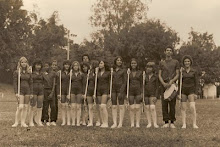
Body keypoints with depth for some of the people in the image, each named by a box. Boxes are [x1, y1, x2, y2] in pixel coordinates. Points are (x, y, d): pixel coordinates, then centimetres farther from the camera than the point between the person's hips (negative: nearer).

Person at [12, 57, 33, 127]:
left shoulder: (29, 73, 10)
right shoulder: (16, 72, 0)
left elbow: (31, 83, 10)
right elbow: (15, 83, -4)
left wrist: (31, 93, 4)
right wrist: (16, 93, -12)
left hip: (27, 91, 4)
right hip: (20, 90, -4)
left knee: (25, 107, 4)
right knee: (20, 107, -12)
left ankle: (23, 122, 10)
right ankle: (16, 122, 0)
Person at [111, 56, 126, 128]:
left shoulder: (123, 70, 4)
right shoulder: (112, 70, 12)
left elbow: (124, 82, -2)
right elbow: (111, 81, 12)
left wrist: (121, 92, -12)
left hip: (120, 88, -3)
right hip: (113, 89, 3)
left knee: (121, 106, -4)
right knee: (114, 107, -1)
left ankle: (120, 123, -1)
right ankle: (114, 123, 1)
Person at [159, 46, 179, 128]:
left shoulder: (175, 62, 11)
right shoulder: (161, 63, 16)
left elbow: (177, 74, 5)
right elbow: (159, 75, 10)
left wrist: (171, 81, -13)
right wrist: (164, 83, -9)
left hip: (172, 84, -2)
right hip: (164, 84, 2)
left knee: (172, 103, -4)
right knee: (164, 103, -2)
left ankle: (172, 122, 1)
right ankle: (166, 122, 2)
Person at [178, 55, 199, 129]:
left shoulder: (194, 71, 2)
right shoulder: (181, 71, 5)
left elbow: (196, 83, -1)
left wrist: (196, 93, -8)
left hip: (191, 91, -1)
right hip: (183, 91, 1)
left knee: (192, 107, -14)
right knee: (183, 108, -2)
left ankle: (194, 124, -7)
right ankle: (184, 124, 2)